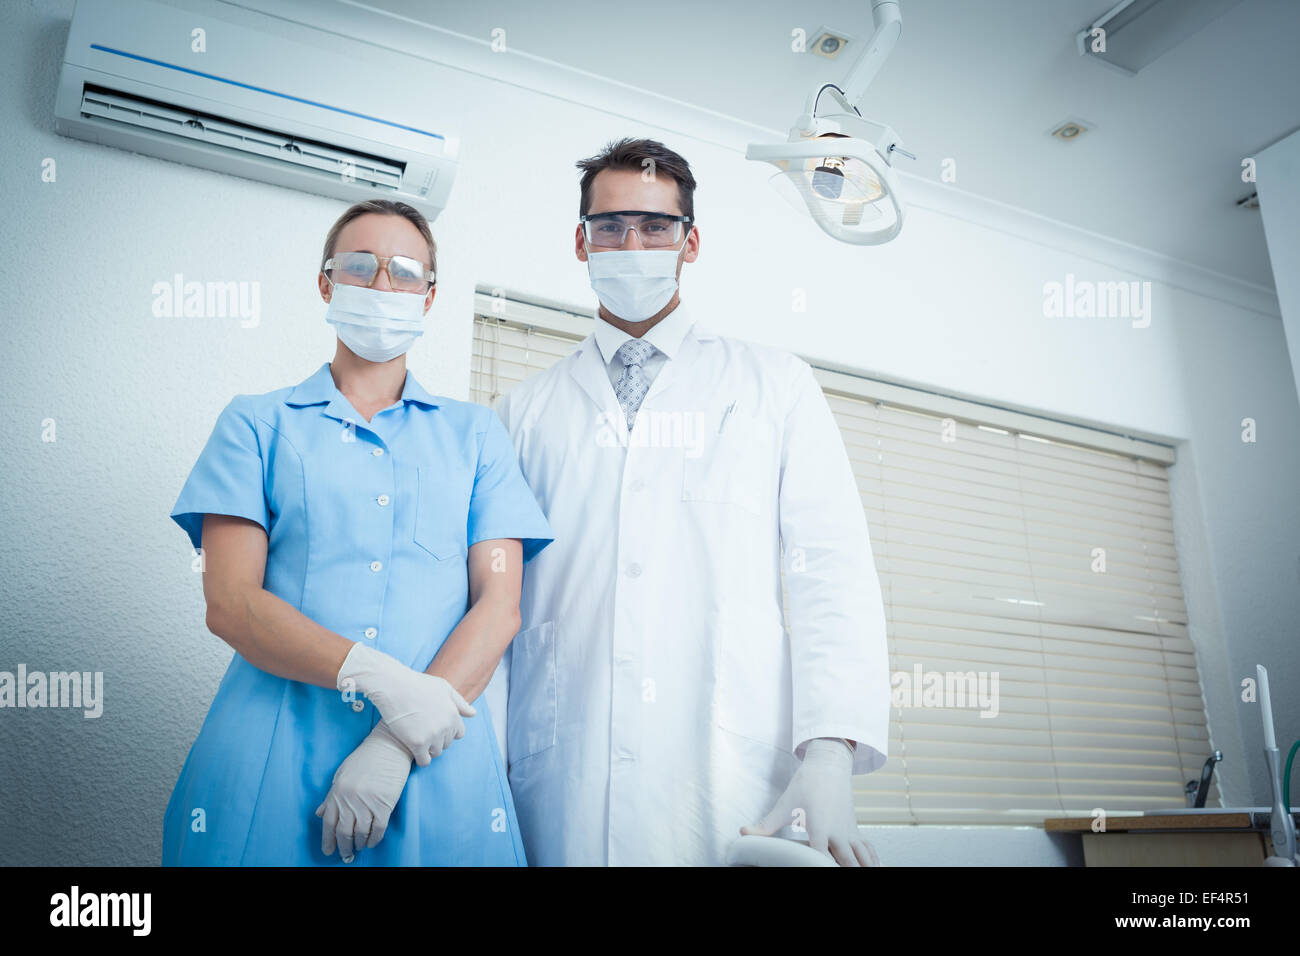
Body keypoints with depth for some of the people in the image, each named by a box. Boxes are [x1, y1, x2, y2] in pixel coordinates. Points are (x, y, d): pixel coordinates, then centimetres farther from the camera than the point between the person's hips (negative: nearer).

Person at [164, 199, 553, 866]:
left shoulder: (475, 433, 11)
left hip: (434, 754, 1)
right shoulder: (257, 423, 8)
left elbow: (500, 605, 1)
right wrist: (377, 676, -18)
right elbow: (230, 602, -3)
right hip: (270, 750, 0)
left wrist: (396, 746, -12)